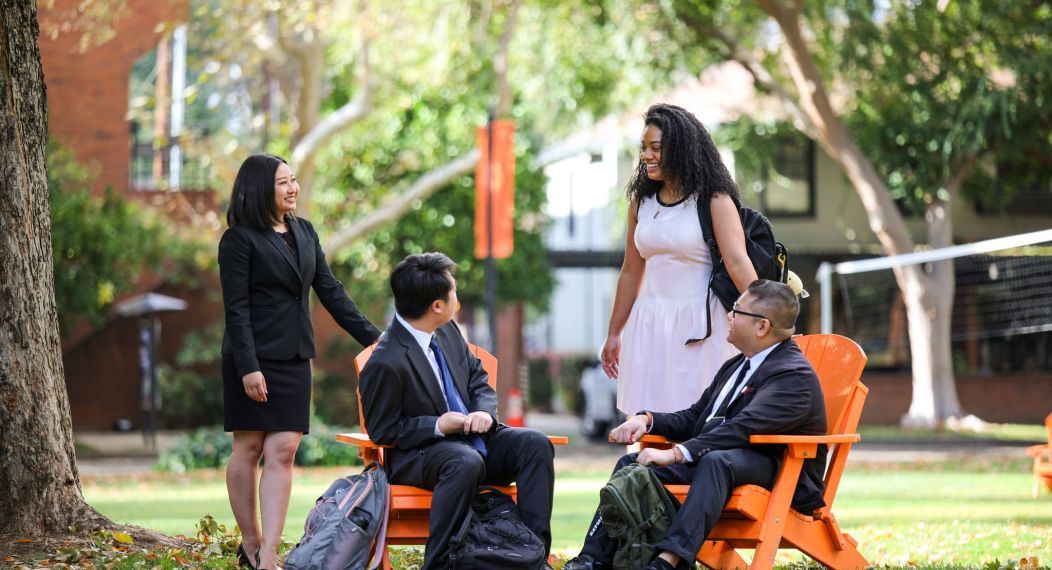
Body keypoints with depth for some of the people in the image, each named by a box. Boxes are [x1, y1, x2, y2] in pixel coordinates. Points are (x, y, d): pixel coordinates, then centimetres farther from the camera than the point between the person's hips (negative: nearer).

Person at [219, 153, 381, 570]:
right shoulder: (239, 239, -7)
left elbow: (330, 290, 14)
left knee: (282, 452, -3)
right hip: (254, 359, -5)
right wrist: (248, 367, -18)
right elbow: (236, 307, -11)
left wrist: (371, 336, 9)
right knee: (248, 449, 3)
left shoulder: (303, 232, 12)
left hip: (294, 359, 5)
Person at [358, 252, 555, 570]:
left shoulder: (447, 331, 5)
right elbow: (383, 431, -11)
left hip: (470, 437, 8)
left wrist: (485, 412, -8)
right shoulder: (385, 364, -19)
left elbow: (479, 380, 15)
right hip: (418, 454, -8)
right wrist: (436, 426, -22)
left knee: (535, 444, -15)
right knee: (466, 463, -39)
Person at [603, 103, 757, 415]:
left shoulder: (713, 201, -7)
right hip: (650, 325, 5)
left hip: (699, 326, -5)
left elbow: (737, 263, -17)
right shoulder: (642, 202, 9)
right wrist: (613, 334, 20)